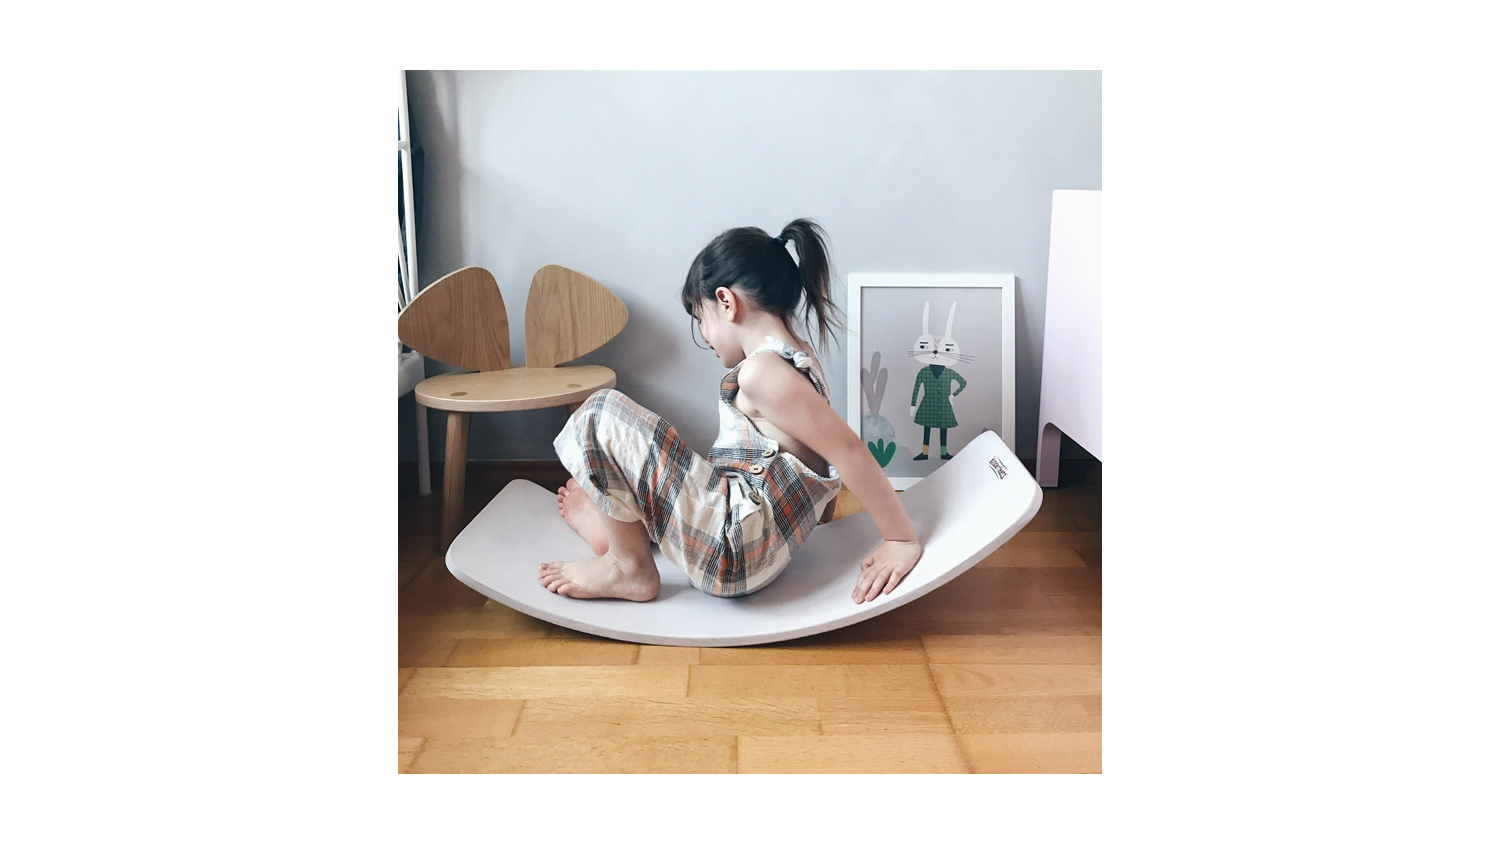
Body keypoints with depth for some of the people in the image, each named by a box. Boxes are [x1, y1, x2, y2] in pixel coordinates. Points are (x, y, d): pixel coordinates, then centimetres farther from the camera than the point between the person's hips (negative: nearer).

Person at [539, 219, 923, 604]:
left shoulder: (761, 370, -22)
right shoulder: (799, 357, 8)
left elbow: (847, 449, -25)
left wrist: (903, 540, -19)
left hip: (733, 548, -11)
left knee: (603, 414, -12)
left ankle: (630, 568, -1)